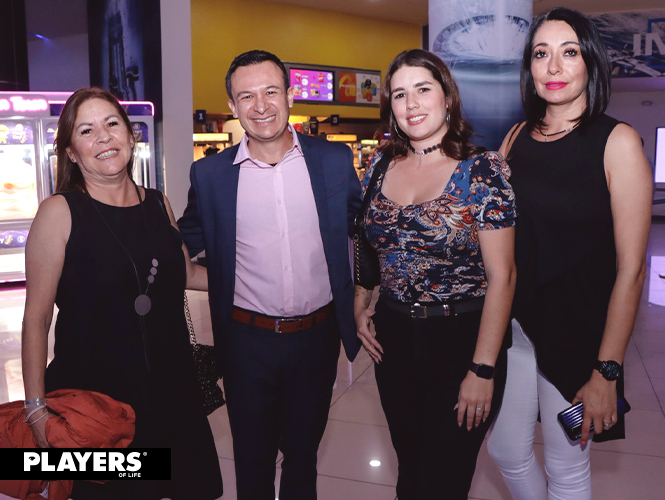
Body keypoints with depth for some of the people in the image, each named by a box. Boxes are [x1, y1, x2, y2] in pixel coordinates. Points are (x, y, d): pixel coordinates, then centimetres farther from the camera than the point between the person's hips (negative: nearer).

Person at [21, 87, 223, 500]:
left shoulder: (158, 204, 5)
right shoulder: (60, 212, -9)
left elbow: (186, 273, 20)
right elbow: (37, 318, -9)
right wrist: (36, 407, -13)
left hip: (170, 387, 5)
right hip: (93, 392, -4)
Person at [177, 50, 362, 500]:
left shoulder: (335, 160, -3)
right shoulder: (210, 174, -4)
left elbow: (364, 227, 9)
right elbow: (189, 241, 10)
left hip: (318, 335, 1)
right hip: (247, 340, 0)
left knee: (303, 451, 21)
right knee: (252, 456, 18)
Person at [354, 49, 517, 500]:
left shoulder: (483, 170, -12)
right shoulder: (381, 167, 2)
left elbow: (501, 276, -13)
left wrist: (483, 370, -15)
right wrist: (361, 306, 2)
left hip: (462, 340, -4)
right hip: (393, 337, 5)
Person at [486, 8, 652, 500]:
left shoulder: (617, 140, -11)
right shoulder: (517, 138, 4)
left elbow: (631, 268, -13)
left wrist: (607, 371, -15)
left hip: (576, 326, -4)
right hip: (512, 318, 5)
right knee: (508, 452, 16)